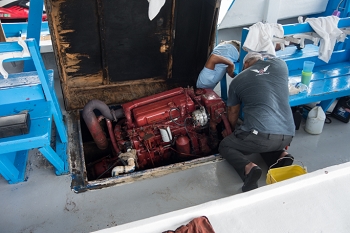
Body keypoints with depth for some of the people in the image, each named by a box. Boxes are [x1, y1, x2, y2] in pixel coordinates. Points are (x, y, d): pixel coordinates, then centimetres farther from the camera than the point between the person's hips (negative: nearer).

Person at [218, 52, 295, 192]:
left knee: (225, 146, 19)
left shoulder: (237, 80, 10)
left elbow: (232, 113, 22)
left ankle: (248, 168, -9)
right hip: (287, 135, 5)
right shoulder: (280, 64, 14)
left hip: (261, 134, -5)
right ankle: (281, 156, 6)